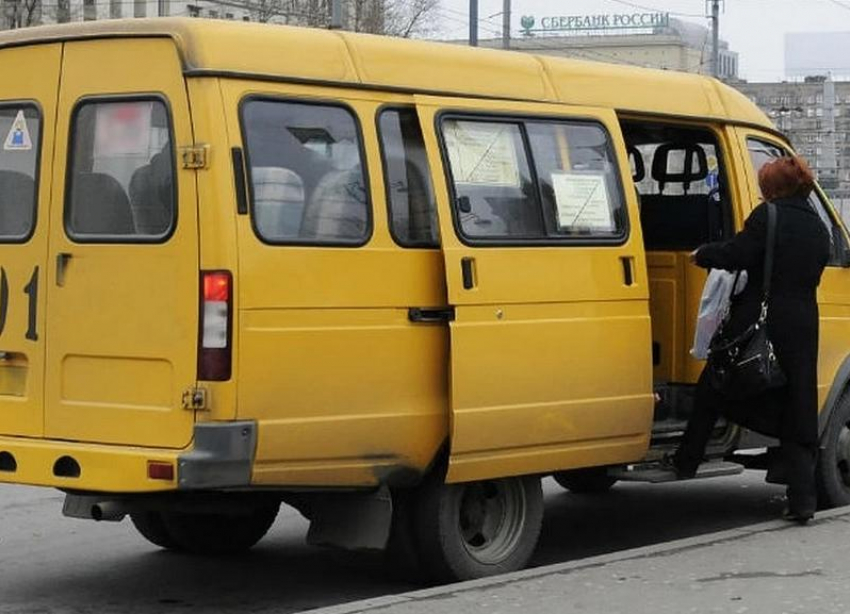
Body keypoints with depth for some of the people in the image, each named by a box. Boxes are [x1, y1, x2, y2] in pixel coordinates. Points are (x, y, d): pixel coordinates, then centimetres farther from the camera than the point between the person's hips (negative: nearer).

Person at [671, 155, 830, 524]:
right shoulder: (818, 230, 13)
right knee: (797, 409, 7)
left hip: (756, 324, -5)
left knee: (713, 391, 15)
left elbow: (736, 255, -17)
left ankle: (687, 462, 24)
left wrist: (702, 255, 1)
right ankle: (802, 500, 1)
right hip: (800, 328, 5)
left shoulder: (768, 216, -9)